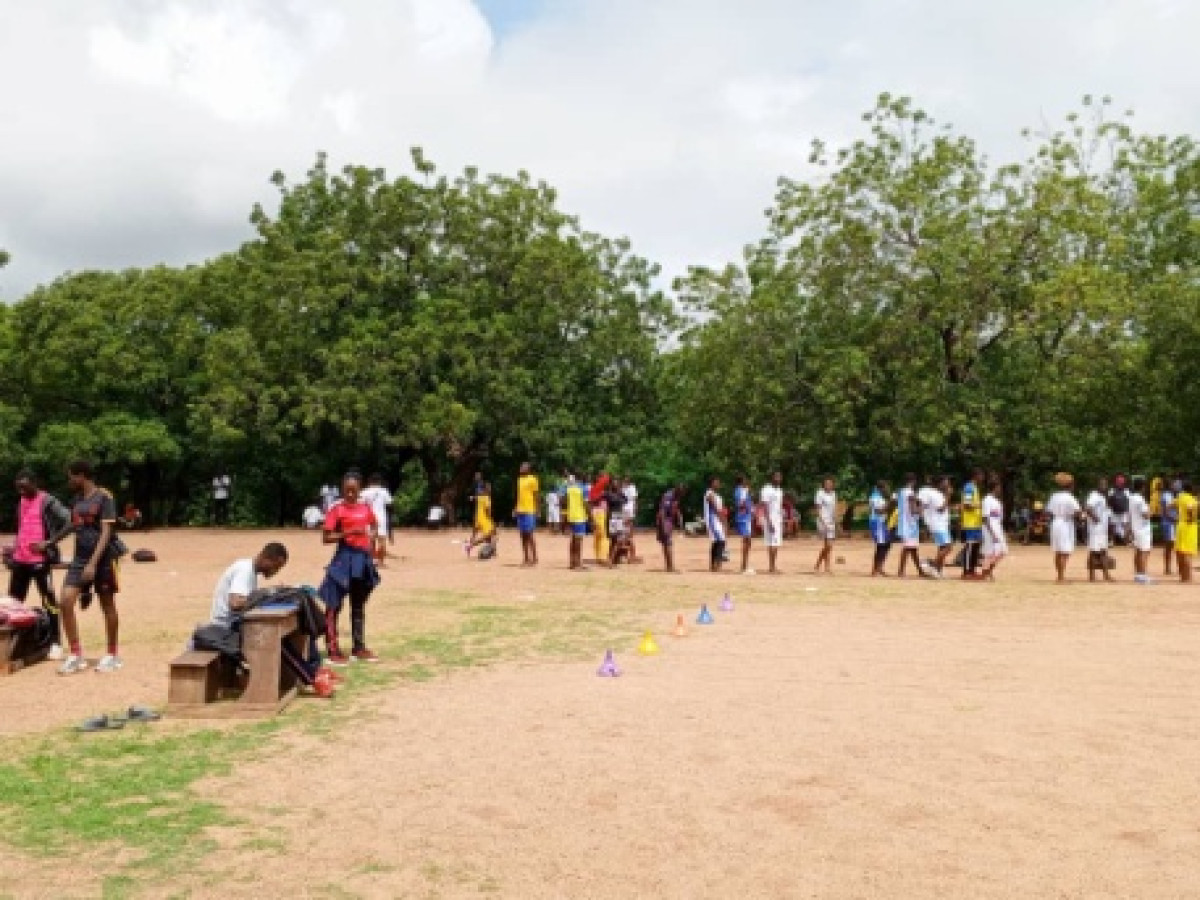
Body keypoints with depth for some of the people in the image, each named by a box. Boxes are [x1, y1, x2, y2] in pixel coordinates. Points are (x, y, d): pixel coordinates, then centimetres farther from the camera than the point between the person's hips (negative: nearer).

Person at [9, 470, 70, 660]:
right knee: (14, 601, 10)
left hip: (40, 560, -8)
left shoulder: (48, 501, -8)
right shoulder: (21, 502, 16)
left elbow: (69, 521, -17)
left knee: (49, 601, -3)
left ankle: (56, 643, 2)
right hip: (20, 560, 8)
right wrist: (15, 548, 19)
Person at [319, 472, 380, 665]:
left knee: (359, 605, 15)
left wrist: (371, 537, 8)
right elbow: (326, 538, -13)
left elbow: (374, 526, 26)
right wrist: (347, 533, -23)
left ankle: (359, 647, 24)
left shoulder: (366, 508, 7)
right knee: (334, 605, -4)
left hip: (363, 559, 6)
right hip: (345, 559, -6)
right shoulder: (337, 510, -8)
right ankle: (333, 649, 1)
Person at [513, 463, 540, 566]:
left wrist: (536, 510, -13)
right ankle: (527, 559, 12)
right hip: (520, 511, 7)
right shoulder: (519, 479, 15)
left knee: (531, 534, -6)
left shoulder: (532, 479, -6)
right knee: (523, 536, 8)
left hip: (529, 511, -7)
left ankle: (534, 558, 0)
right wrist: (516, 508, 14)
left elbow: (536, 496, -8)